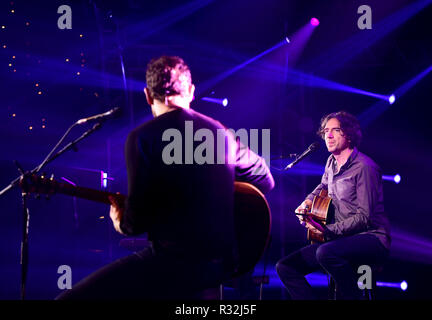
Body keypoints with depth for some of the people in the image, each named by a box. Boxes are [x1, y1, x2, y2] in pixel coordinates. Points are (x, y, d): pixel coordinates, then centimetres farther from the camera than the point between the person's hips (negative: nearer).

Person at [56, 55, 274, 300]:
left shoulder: (143, 137, -8)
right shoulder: (222, 133, 9)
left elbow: (138, 218, -11)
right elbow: (266, 181, 20)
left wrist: (122, 224, 12)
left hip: (174, 262, -7)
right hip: (223, 262, 7)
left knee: (70, 296, -2)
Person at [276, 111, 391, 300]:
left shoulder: (364, 167, -14)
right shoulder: (332, 162, 12)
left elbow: (364, 217, -18)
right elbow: (324, 185, 35)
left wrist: (328, 230, -24)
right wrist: (309, 201, 15)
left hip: (371, 238, -8)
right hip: (341, 238, 8)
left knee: (326, 253, -39)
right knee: (285, 267, -4)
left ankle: (351, 296, -17)